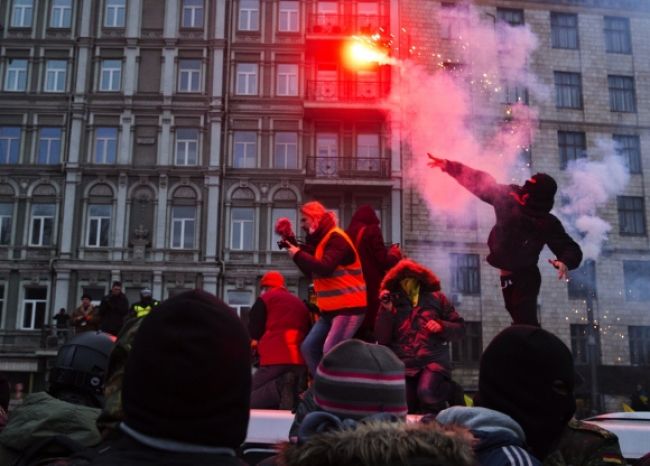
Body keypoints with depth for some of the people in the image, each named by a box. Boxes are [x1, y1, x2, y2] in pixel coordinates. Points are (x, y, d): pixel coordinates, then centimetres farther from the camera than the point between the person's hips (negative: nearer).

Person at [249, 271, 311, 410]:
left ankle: (279, 389, -28)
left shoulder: (264, 299, 10)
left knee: (248, 400, 1)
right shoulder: (300, 303, 26)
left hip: (275, 359, -5)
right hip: (301, 361, 5)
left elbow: (253, 335, 5)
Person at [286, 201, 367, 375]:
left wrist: (298, 254, -14)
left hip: (349, 307, -10)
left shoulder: (336, 238, -13)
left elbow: (324, 268, -25)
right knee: (308, 347, 5)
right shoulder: (319, 240, 16)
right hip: (331, 309, 10)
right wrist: (296, 249, 7)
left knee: (330, 351, -20)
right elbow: (311, 271, 17)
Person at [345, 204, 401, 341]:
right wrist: (395, 253, 11)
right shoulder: (371, 231, -6)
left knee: (355, 332, 11)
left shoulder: (347, 234, 10)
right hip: (371, 289, -6)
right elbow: (384, 261, -9)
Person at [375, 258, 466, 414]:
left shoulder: (436, 298, 14)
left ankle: (450, 390, 4)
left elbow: (460, 329, 12)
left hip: (433, 360, -2)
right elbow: (382, 340, 4)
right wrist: (386, 310, -6)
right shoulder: (393, 302, 13)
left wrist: (441, 326, -8)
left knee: (427, 393, -30)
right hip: (403, 365, 2)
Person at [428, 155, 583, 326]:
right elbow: (480, 182, 0)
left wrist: (565, 262, -40)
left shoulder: (547, 224, -19)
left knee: (525, 324, -20)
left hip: (525, 279, -6)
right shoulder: (508, 197, -8)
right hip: (508, 277, 6)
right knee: (522, 323, 16)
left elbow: (571, 249, -16)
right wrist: (448, 166, 0)